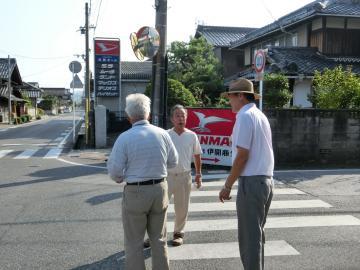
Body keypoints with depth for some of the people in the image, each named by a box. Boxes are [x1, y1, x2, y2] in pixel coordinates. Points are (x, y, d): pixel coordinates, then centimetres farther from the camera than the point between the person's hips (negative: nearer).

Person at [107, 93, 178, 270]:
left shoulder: (124, 138, -13)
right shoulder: (162, 134, -3)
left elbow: (115, 171, -10)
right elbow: (173, 162, 7)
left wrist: (119, 178, 12)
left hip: (135, 192, -4)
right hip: (160, 189, 4)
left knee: (134, 242, 10)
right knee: (159, 240, 18)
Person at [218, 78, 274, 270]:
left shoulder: (245, 116, -11)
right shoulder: (261, 116, 16)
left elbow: (242, 155, -17)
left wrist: (227, 186, -11)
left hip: (251, 182, -9)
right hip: (266, 181, 9)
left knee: (249, 236, 0)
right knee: (257, 233, 18)